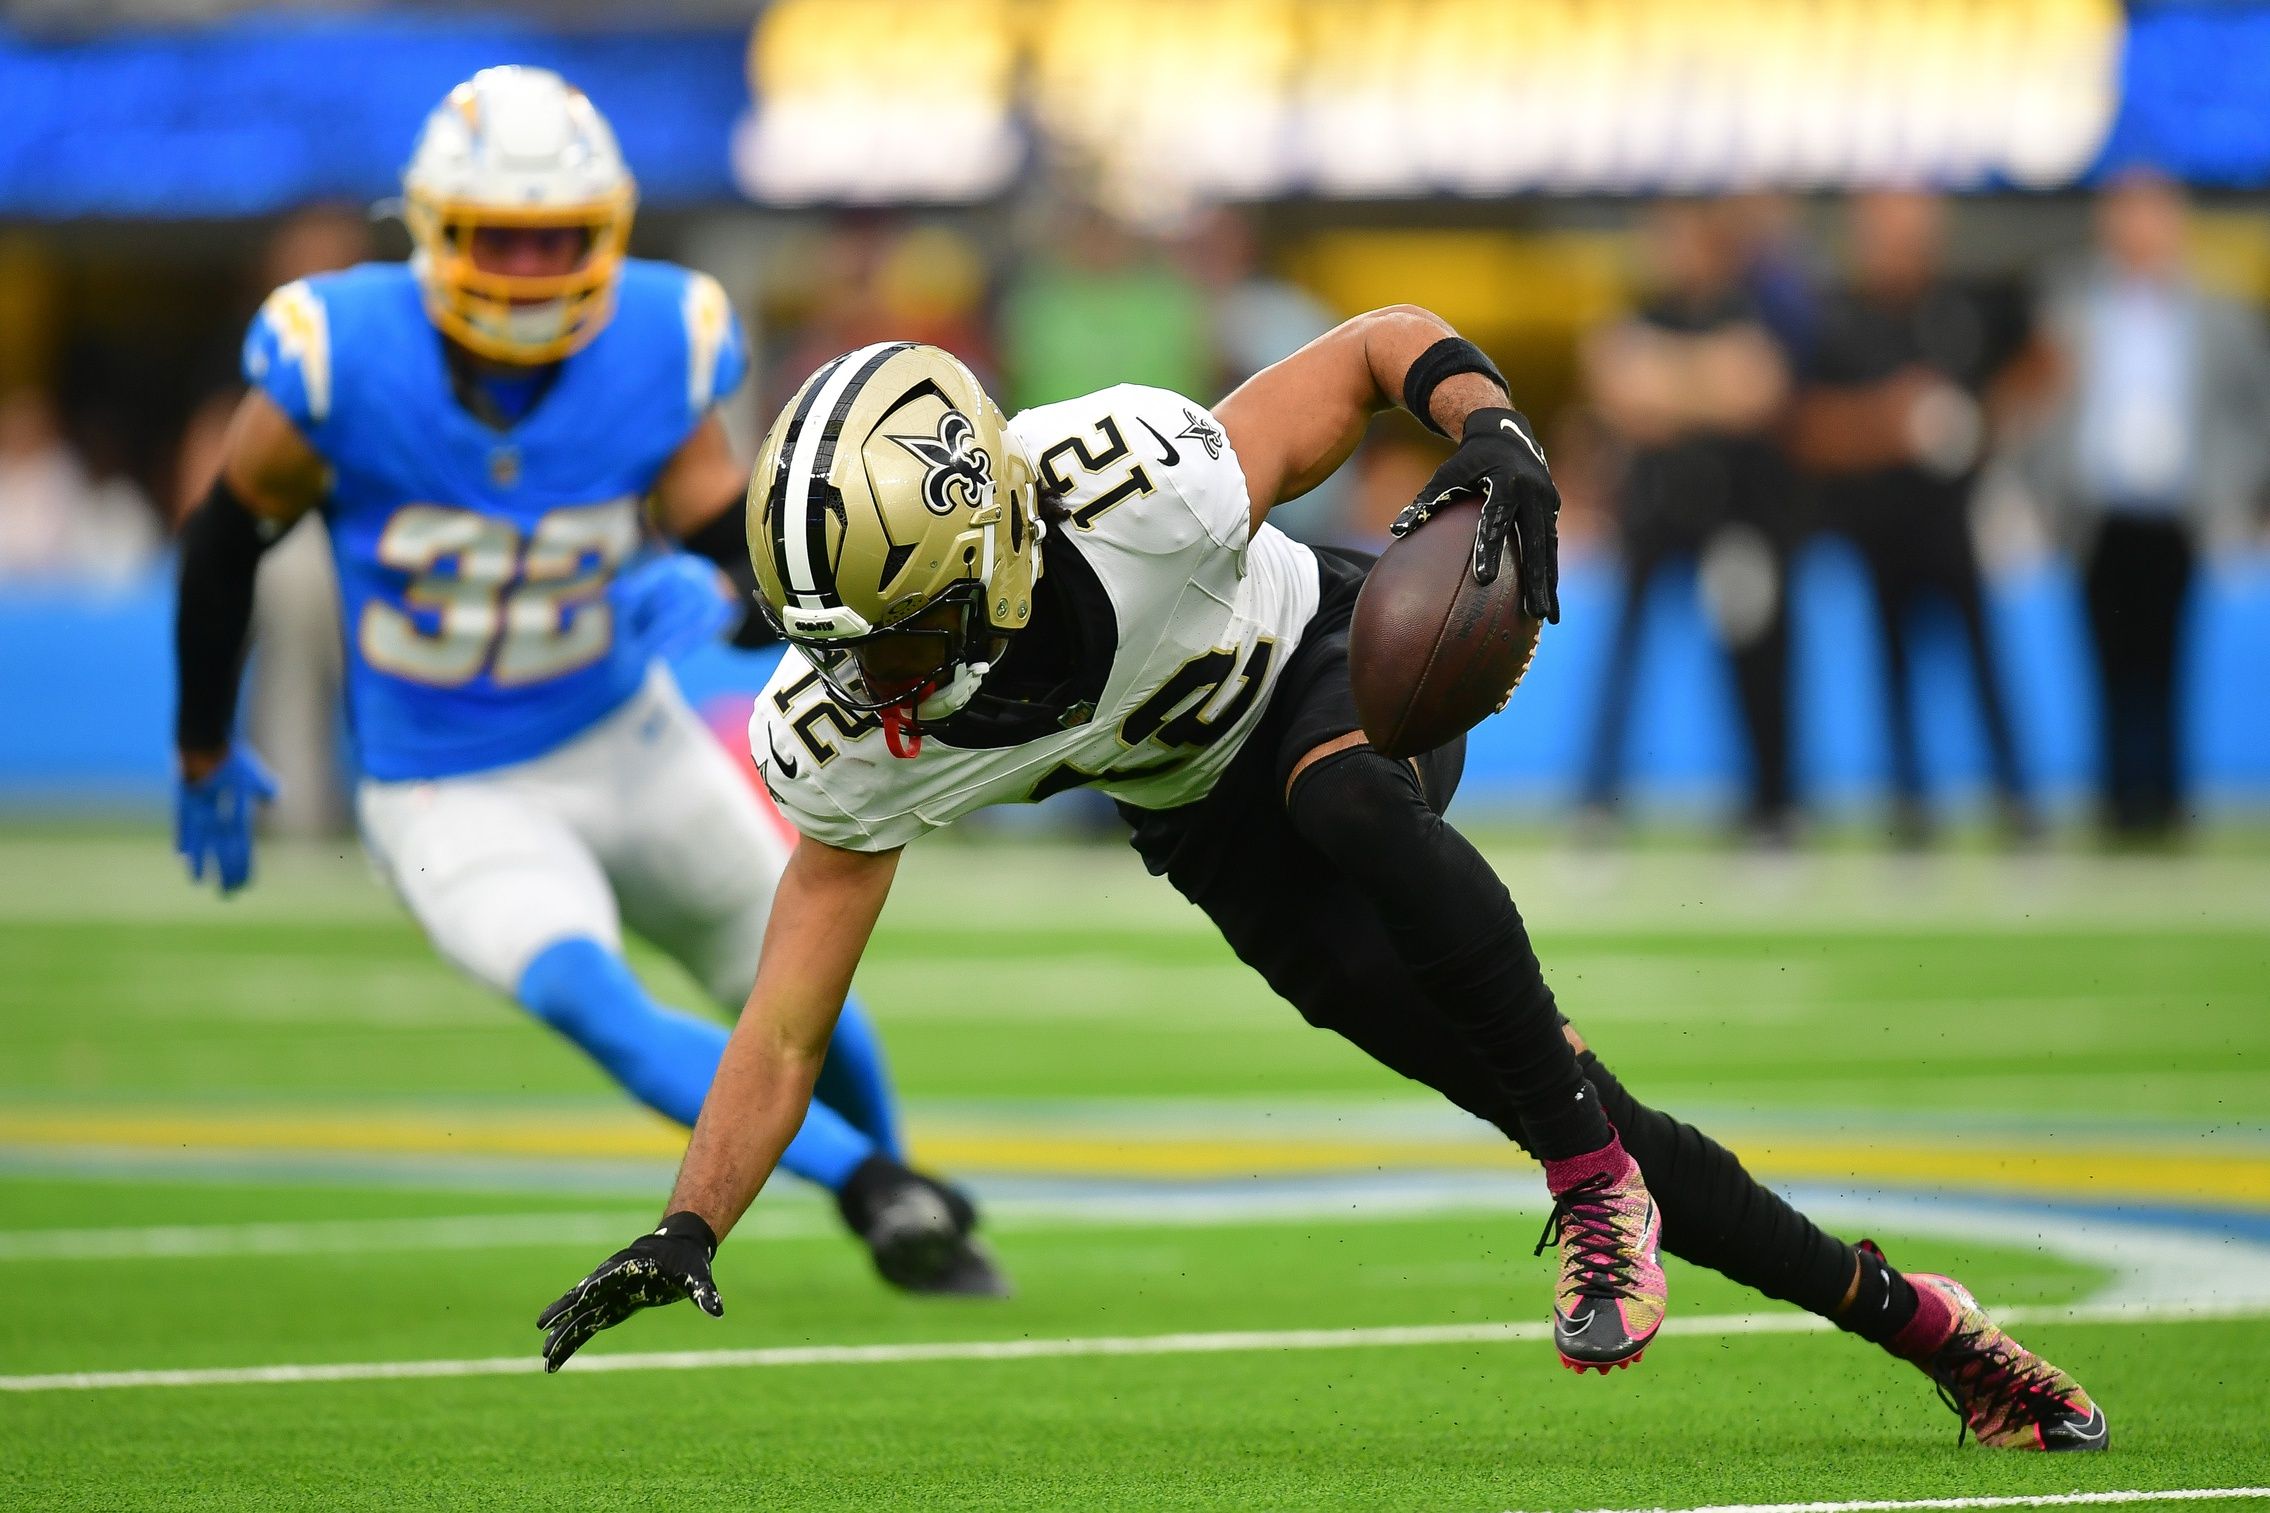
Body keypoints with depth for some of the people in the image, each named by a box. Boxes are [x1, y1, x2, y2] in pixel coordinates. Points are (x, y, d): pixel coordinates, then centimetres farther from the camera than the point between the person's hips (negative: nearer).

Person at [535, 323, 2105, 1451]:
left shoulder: (1137, 487, -38)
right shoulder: (848, 740, -26)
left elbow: (1382, 344, -22)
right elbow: (785, 1034, -20)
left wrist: (1491, 427, -42)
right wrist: (684, 1234, -33)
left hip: (1332, 671, -4)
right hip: (1212, 825, 4)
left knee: (1347, 807, -41)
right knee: (1564, 1110, 0)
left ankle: (1597, 1188, -23)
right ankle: (1906, 1315, 19)